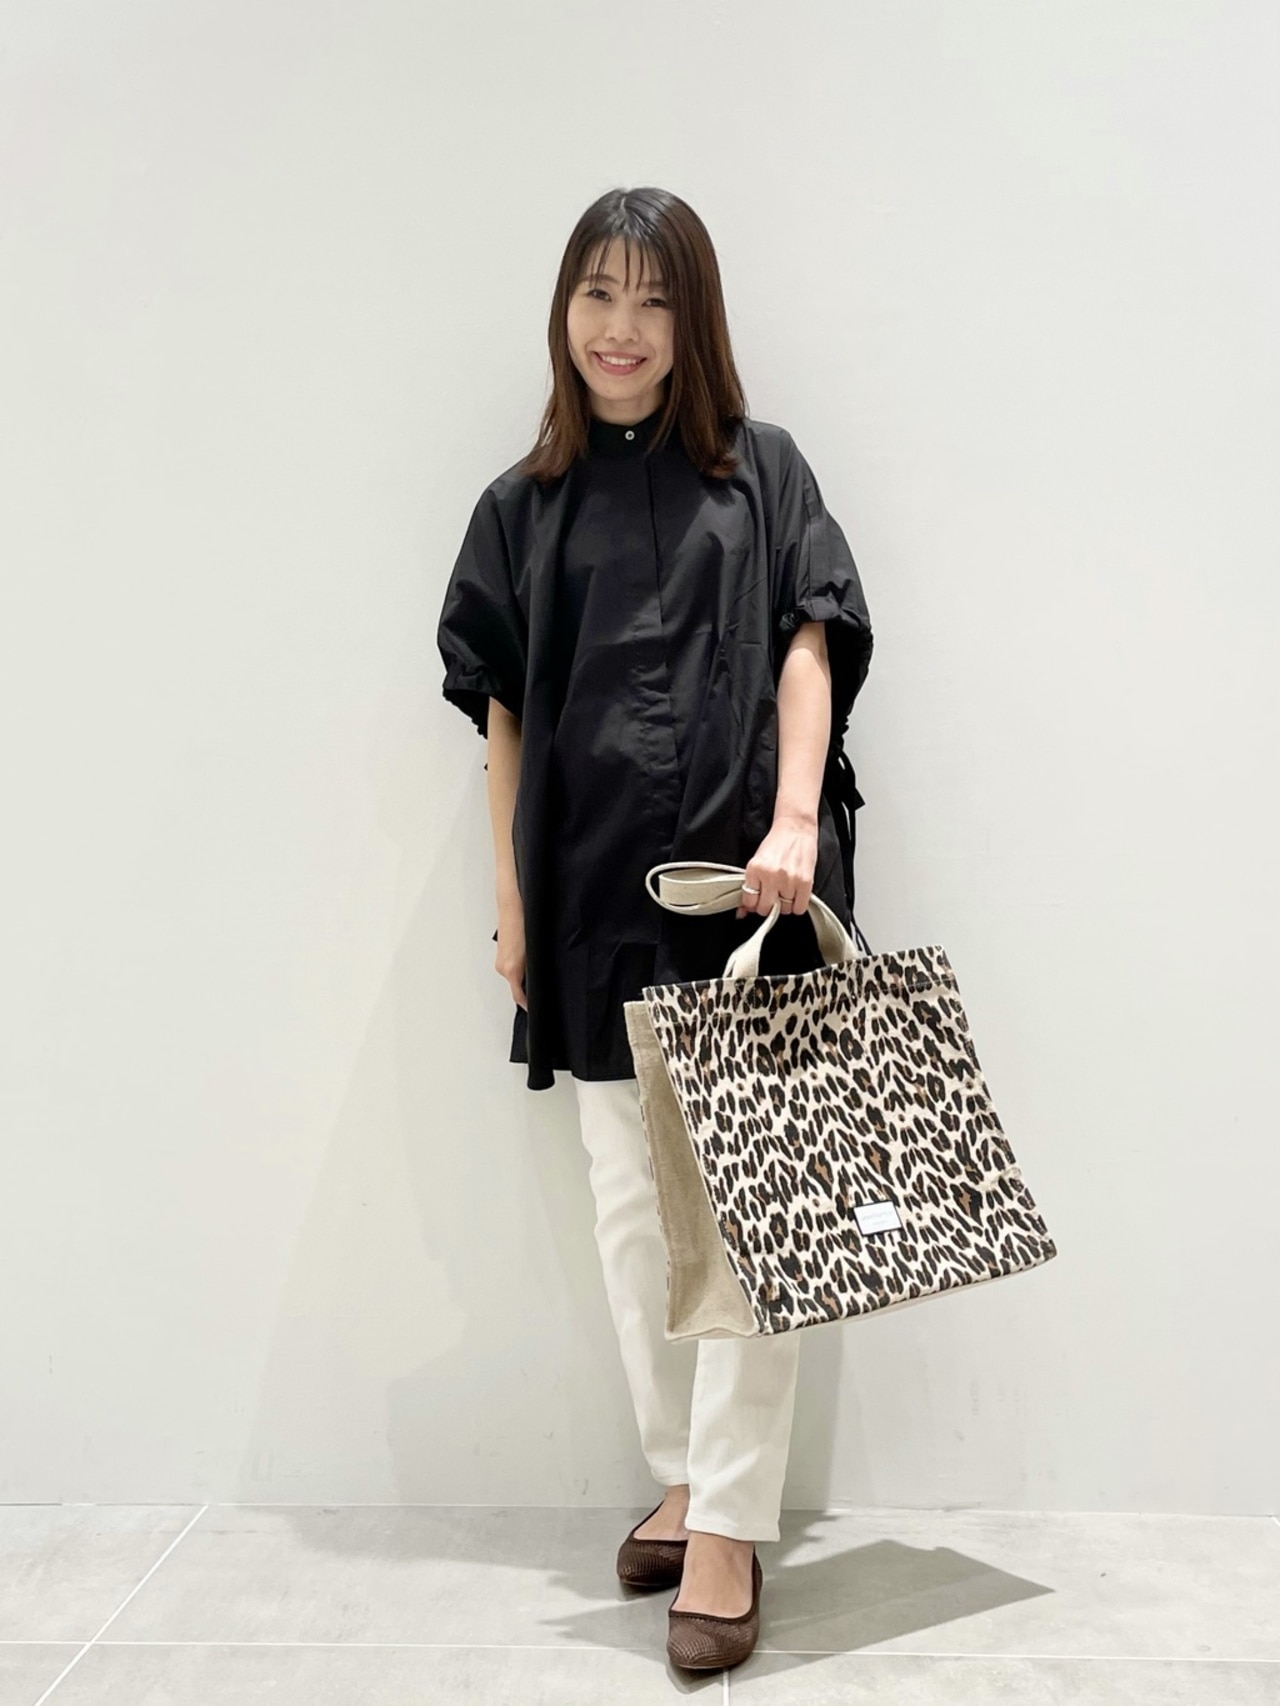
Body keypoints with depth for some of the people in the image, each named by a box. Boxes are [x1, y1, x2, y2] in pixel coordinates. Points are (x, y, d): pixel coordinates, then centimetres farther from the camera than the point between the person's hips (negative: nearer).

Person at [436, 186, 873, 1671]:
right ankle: (678, 1481, 26)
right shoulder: (523, 507, 13)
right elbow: (502, 715, 10)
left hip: (742, 880, -2)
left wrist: (793, 823, -15)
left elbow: (808, 648, 0)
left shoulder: (760, 471, 8)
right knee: (632, 1206, 9)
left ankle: (728, 1527, 8)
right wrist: (510, 904, 6)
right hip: (595, 888, 3)